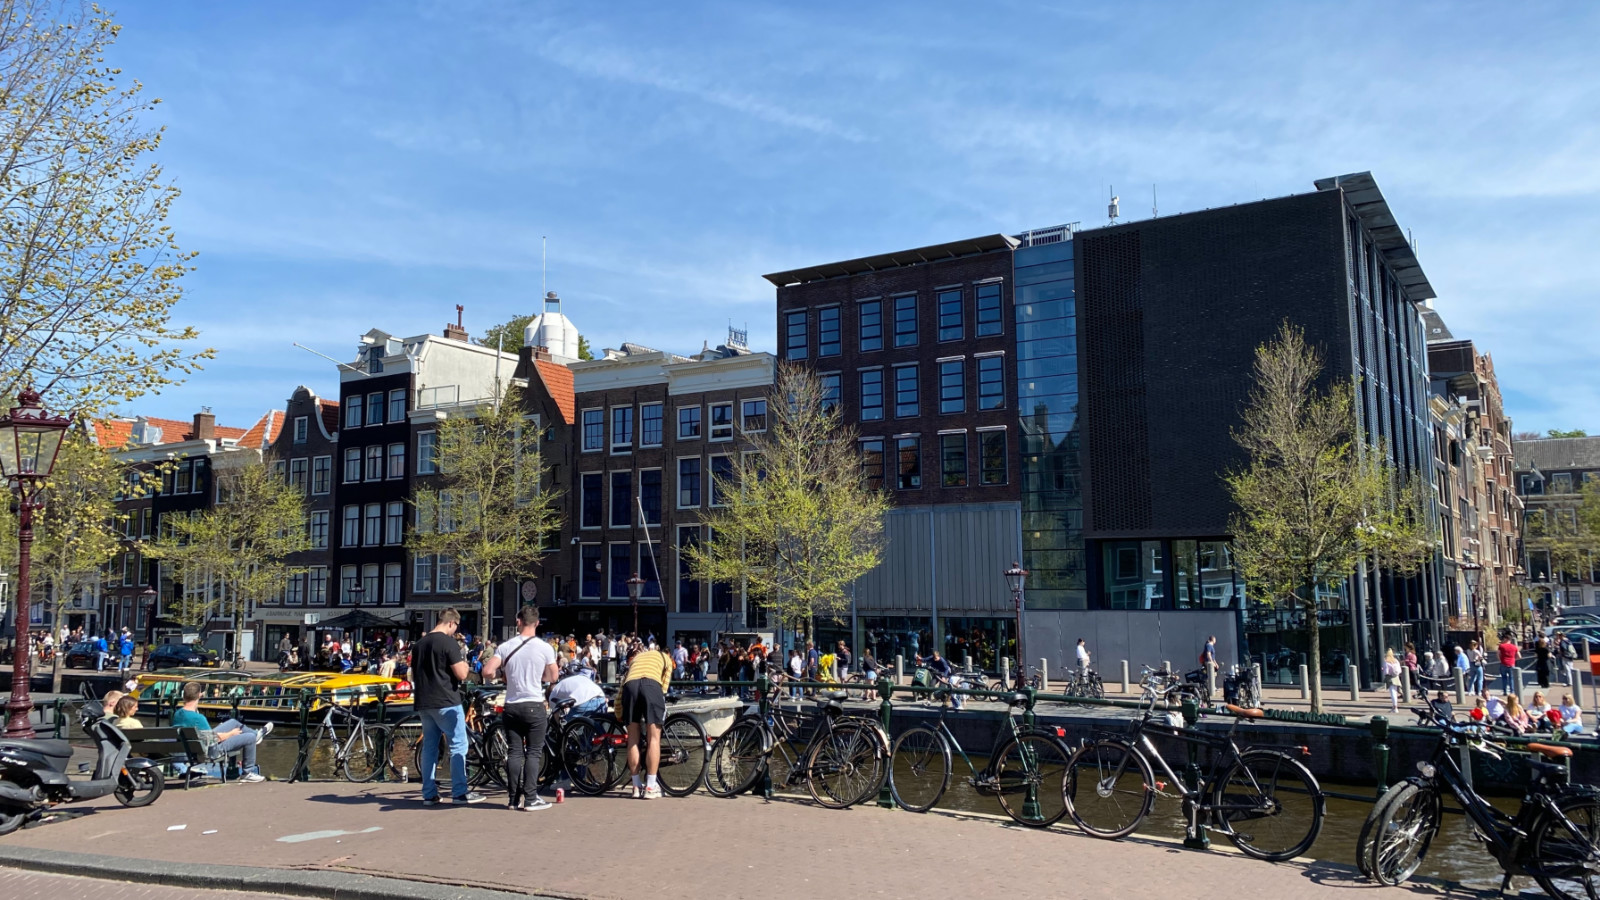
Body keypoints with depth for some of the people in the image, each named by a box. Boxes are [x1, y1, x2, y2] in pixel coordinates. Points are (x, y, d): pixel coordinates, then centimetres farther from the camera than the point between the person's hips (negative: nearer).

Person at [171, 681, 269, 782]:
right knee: (250, 738, -5)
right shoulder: (198, 718, -35)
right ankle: (248, 773, 11)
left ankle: (257, 735, 44)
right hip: (212, 749, -9)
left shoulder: (177, 714, -10)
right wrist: (231, 733, -7)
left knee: (234, 722, 20)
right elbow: (213, 739, -23)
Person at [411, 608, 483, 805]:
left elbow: (414, 675, 19)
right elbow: (461, 674, -15)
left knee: (429, 746, 11)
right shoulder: (449, 643, -12)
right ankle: (459, 792, -2)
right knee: (458, 746, -1)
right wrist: (464, 661, 3)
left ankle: (429, 794, 12)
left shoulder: (419, 644, 13)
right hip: (445, 702, -7)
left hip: (423, 703, 8)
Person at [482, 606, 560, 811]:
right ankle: (530, 798, -1)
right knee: (533, 752, 2)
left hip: (512, 706, 3)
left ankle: (514, 798, 13)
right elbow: (553, 676, 1)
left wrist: (502, 675, 11)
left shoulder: (505, 647, -3)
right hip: (534, 706, -2)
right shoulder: (544, 648, -7)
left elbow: (487, 672, -10)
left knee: (514, 752, 9)